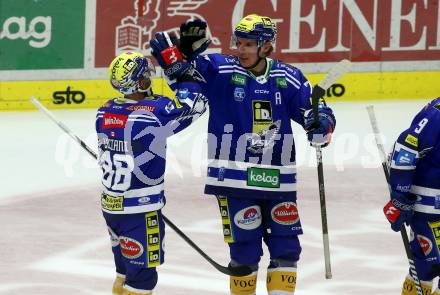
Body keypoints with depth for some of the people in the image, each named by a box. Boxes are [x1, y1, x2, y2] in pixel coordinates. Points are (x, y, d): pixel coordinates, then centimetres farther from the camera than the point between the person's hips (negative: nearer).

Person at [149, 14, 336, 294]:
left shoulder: (288, 77, 2)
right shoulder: (220, 69, -4)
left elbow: (312, 110, 6)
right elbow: (181, 71, -7)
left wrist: (322, 124, -15)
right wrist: (180, 51, -27)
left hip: (278, 179, 3)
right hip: (235, 177, -3)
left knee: (286, 244, 8)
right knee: (245, 247, 2)